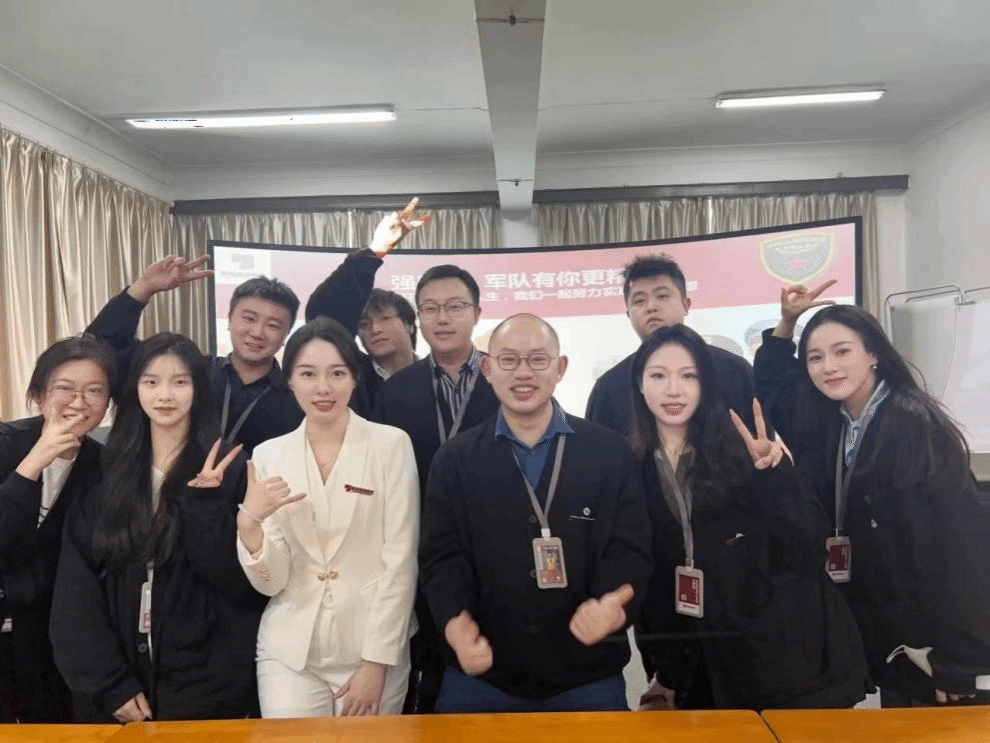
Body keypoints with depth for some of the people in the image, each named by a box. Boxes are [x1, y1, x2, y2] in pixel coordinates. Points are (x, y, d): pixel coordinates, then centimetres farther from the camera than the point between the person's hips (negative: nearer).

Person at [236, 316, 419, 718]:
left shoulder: (391, 444, -8)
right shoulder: (268, 454, -1)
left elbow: (401, 561, -8)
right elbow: (270, 581, -2)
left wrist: (377, 662, -10)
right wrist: (249, 521, -20)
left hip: (376, 647, -1)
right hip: (289, 652, 2)